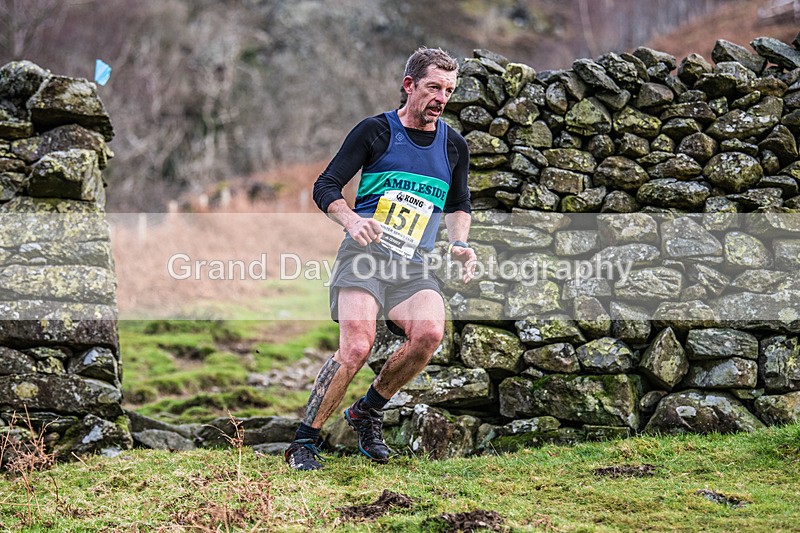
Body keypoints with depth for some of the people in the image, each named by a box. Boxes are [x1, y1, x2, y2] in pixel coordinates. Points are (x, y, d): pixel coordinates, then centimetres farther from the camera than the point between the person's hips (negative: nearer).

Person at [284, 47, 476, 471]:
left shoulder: (454, 146, 14)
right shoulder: (375, 130, 2)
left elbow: (458, 204, 30)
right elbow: (325, 187, 1)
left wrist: (458, 243, 11)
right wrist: (352, 221, -18)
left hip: (413, 267, 4)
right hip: (365, 254, -4)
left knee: (430, 332, -26)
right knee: (356, 346, -25)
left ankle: (368, 411, -1)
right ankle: (303, 442, -9)